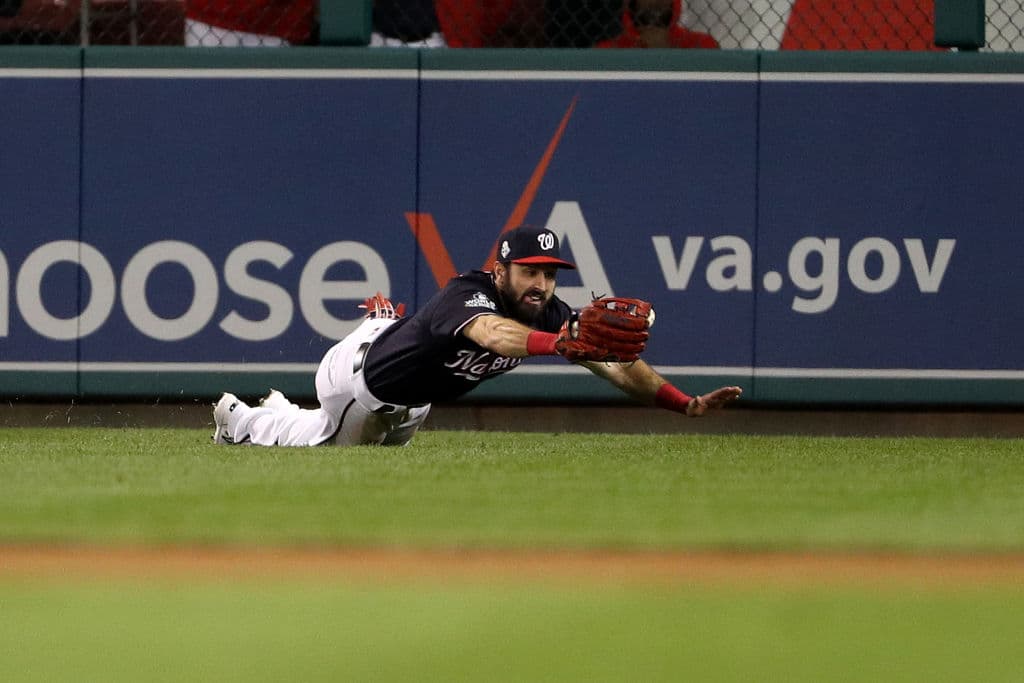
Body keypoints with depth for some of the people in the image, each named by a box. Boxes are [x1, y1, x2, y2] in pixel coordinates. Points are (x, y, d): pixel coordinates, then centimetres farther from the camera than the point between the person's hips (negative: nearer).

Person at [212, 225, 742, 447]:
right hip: (359, 373, -7)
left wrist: (685, 403, -44)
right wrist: (559, 344, -88)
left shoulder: (550, 314, -24)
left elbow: (615, 365, -30)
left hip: (410, 407, 7)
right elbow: (493, 334, -69)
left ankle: (281, 416, 56)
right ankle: (240, 418, 44)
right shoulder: (467, 295, -44)